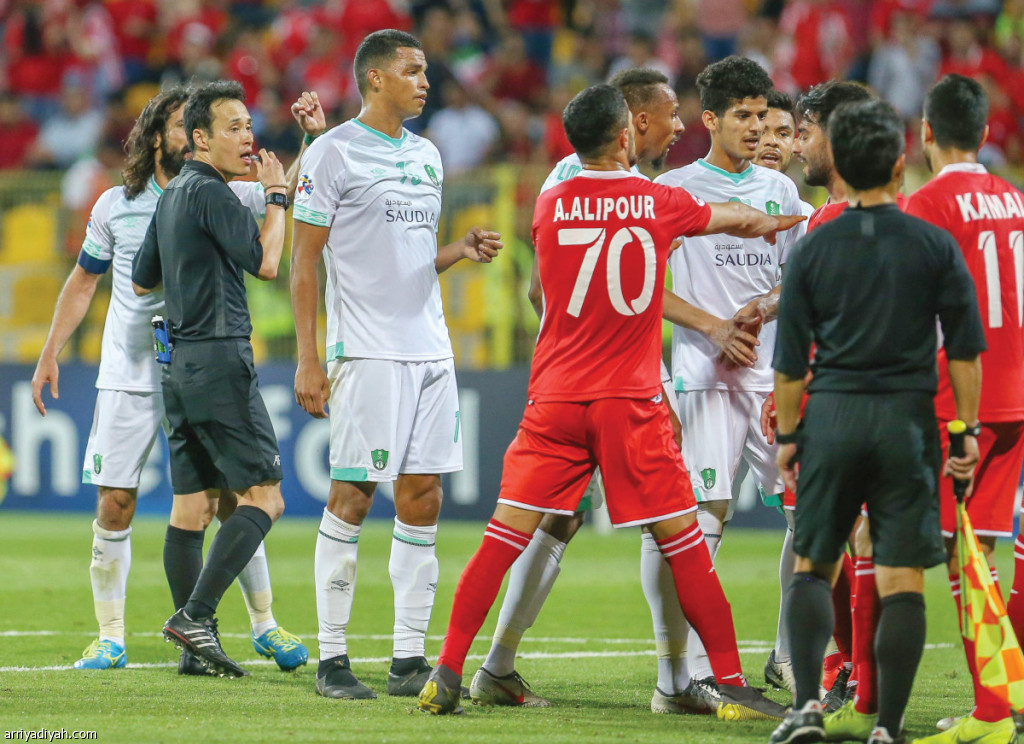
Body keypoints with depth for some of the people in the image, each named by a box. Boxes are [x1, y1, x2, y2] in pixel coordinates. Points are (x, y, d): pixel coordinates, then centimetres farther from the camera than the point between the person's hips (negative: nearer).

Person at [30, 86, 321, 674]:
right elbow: (84, 281, 16)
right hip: (129, 376, 1)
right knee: (114, 506, -1)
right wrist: (50, 354, 14)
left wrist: (313, 137, -25)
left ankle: (265, 625, 11)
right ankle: (111, 640, 9)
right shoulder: (116, 206, 5)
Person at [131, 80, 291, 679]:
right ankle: (196, 615, -20)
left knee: (194, 506, 8)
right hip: (220, 360, -10)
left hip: (180, 365, 10)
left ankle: (194, 639, 7)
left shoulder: (172, 196, 17)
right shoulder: (210, 193, -11)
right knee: (264, 498, -11)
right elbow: (266, 262, -16)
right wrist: (276, 196, -4)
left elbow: (142, 281, 25)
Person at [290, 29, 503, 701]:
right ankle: (332, 659, 0)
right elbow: (304, 262, -6)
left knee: (422, 500, 4)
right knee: (352, 499, -5)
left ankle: (410, 659, 7)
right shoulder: (334, 153, -4)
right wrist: (308, 361, -11)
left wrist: (463, 249, 3)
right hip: (367, 353, -7)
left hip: (430, 349, 7)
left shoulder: (426, 156, 17)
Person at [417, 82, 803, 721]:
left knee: (505, 537, 2)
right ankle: (732, 684, 6)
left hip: (554, 401, 2)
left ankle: (448, 672, -3)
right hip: (631, 404, -2)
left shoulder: (551, 206, 4)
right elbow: (740, 221, 19)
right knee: (684, 544, 4)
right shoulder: (659, 204, 0)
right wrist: (787, 221, 42)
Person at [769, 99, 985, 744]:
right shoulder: (935, 246, -1)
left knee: (813, 566, 13)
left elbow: (791, 361, 4)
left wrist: (787, 435, 13)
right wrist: (968, 431, 8)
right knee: (902, 581, 0)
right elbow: (965, 350, 0)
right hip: (908, 423, -1)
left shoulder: (814, 250, 2)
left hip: (832, 419, 1)